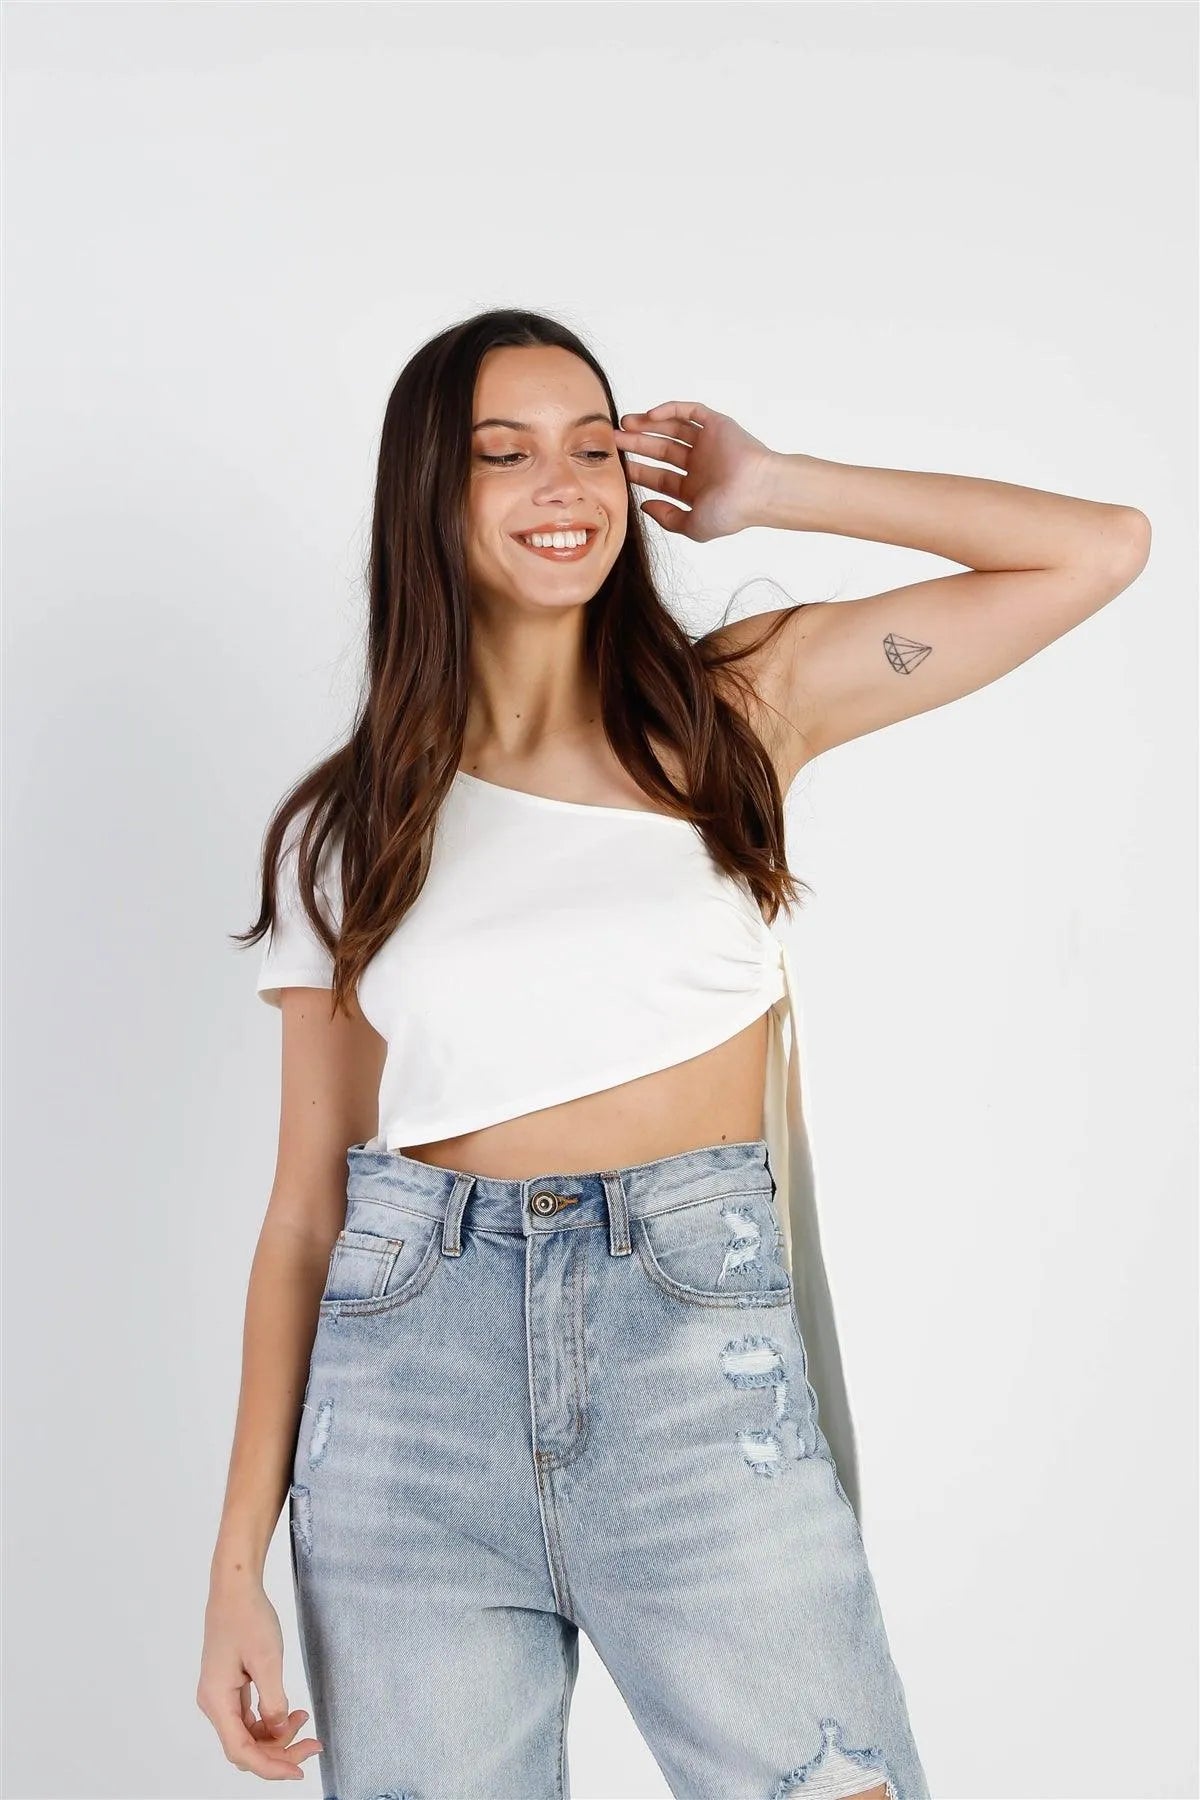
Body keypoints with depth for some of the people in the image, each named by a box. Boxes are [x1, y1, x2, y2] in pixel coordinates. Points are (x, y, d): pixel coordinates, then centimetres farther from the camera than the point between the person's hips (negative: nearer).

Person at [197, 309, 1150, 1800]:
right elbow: (307, 1201, 6)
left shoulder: (737, 707, 5)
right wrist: (237, 1564, 3)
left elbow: (1101, 548, 2)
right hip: (410, 1380, 1)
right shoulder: (340, 830, 6)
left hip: (698, 1356, 0)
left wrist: (767, 490, 4)